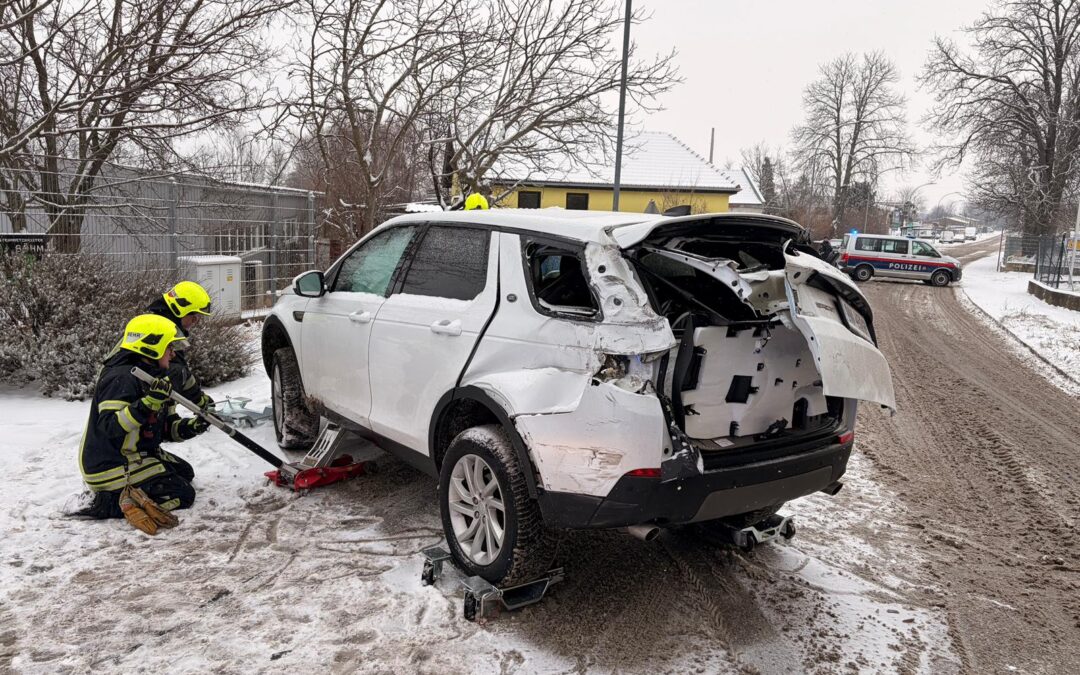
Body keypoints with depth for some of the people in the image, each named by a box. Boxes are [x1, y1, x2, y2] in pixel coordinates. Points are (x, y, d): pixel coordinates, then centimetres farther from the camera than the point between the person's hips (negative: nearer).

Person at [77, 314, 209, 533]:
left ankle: (131, 493, 7)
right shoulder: (122, 377, -21)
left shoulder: (155, 377, 9)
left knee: (184, 472, 22)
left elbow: (166, 428, 9)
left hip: (139, 456, 10)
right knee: (183, 494, -10)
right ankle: (110, 501, -14)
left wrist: (190, 427, -10)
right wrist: (147, 403, -41)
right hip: (113, 467, -10)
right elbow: (110, 427, -32)